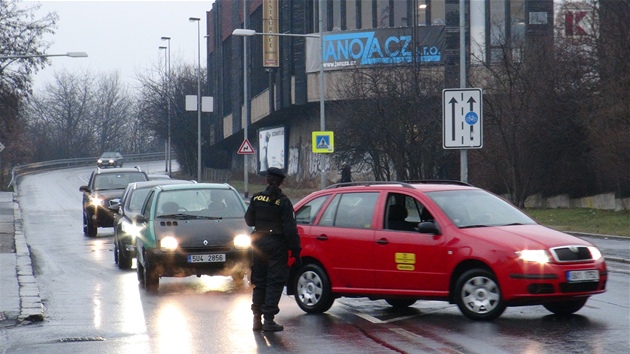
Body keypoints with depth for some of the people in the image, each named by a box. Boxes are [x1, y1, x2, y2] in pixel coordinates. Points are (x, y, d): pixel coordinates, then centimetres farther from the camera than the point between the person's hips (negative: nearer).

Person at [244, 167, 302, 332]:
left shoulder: (256, 198, -1)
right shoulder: (283, 202, -11)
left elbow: (249, 220, 9)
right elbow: (290, 229, -13)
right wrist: (296, 252, -9)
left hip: (259, 243, 4)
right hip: (277, 245, -4)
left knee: (259, 282, 15)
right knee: (275, 283, 1)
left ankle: (257, 318, 17)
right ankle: (268, 320, -2)